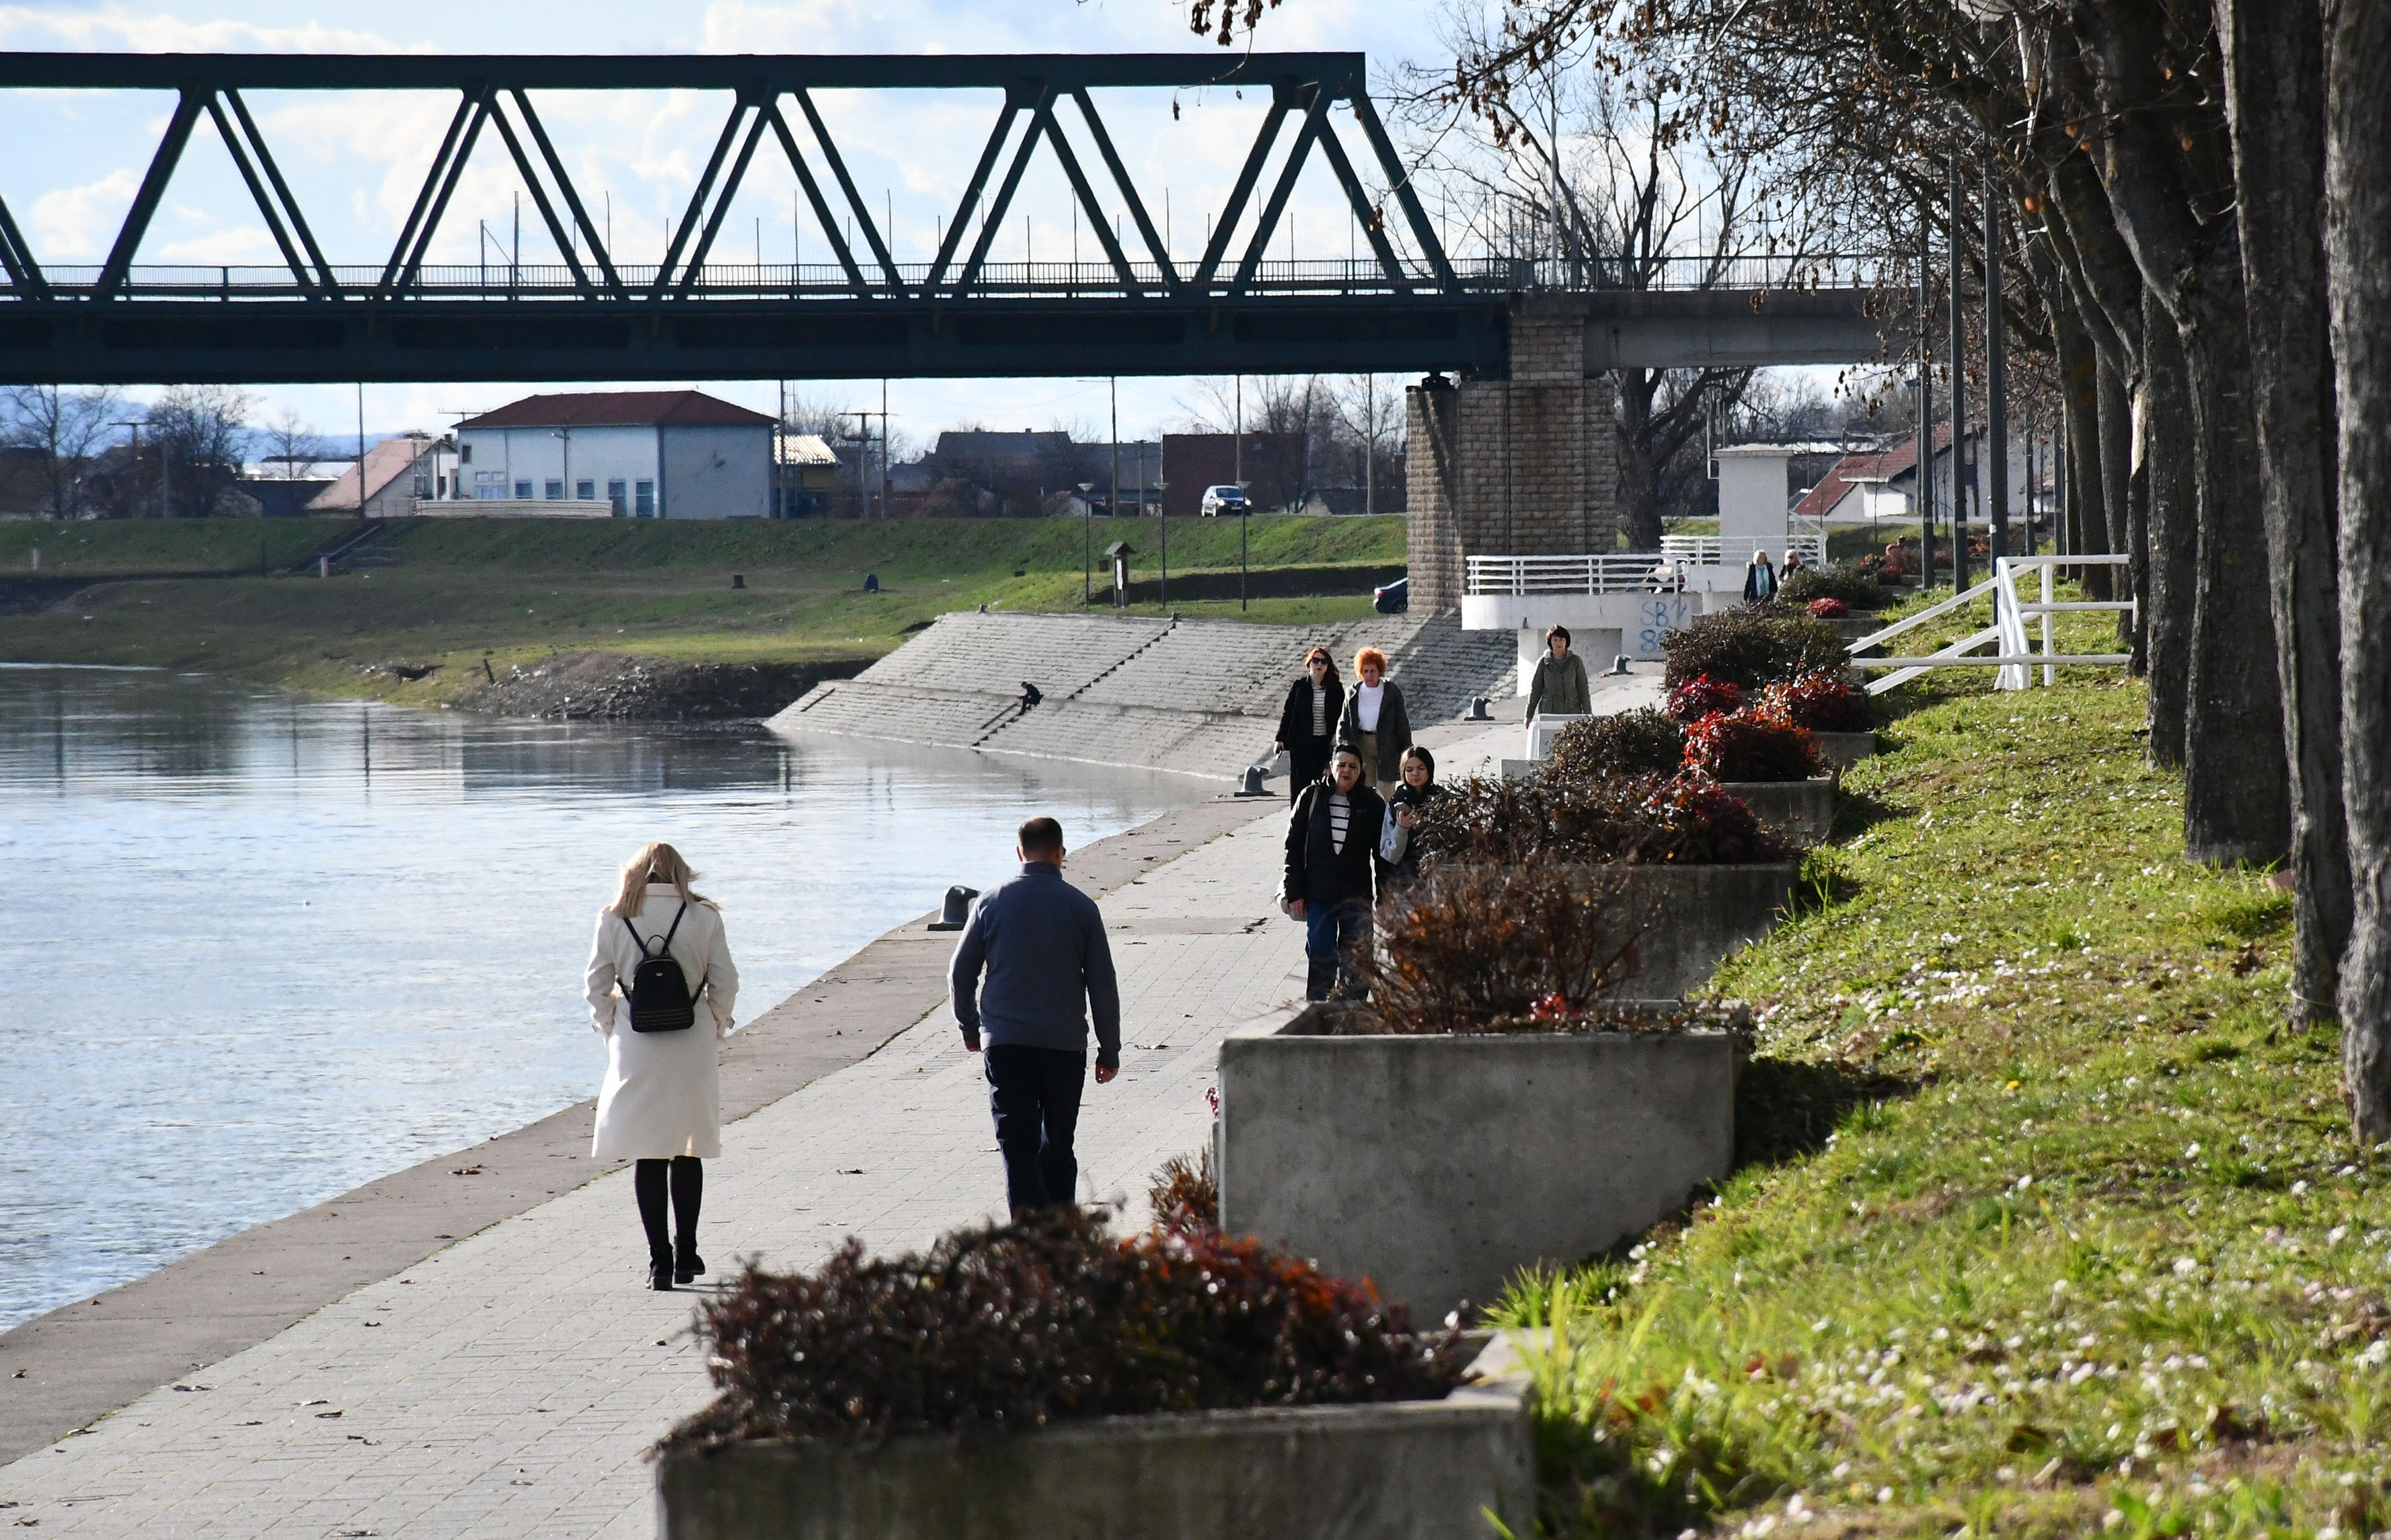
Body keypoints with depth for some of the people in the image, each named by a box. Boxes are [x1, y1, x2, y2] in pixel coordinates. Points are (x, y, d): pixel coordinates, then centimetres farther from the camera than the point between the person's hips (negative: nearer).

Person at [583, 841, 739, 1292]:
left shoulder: (614, 919, -2)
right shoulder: (703, 917, -3)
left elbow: (596, 987, 0)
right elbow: (725, 984, -2)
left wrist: (610, 1033, 14)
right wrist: (715, 1030, 13)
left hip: (636, 1051, -1)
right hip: (692, 1050, 1)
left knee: (647, 1156, 4)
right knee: (688, 1153, 14)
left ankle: (660, 1258, -1)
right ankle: (686, 1254, 20)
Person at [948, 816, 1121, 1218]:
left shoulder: (992, 901, 2)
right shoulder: (1081, 906, 0)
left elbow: (960, 973, 7)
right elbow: (1103, 986, 0)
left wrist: (969, 1028, 23)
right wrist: (1110, 1050, 9)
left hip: (1004, 1042, 0)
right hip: (1065, 1044, 0)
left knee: (1017, 1142, -4)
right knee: (1058, 1144, 14)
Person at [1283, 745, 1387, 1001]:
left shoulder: (1372, 804, 0)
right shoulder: (1311, 798, 0)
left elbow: (1383, 855, 4)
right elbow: (1294, 846, 3)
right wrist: (1294, 892, -1)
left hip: (1357, 896, 0)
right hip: (1318, 895, 0)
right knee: (1320, 957, -1)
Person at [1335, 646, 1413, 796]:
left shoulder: (1392, 692, -2)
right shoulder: (1353, 694, 5)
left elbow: (1402, 723, 2)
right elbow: (1344, 723, 10)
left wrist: (1406, 753, 1)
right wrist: (1342, 744, -5)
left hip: (1386, 748, -2)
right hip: (1361, 747, 2)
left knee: (1384, 794, -3)